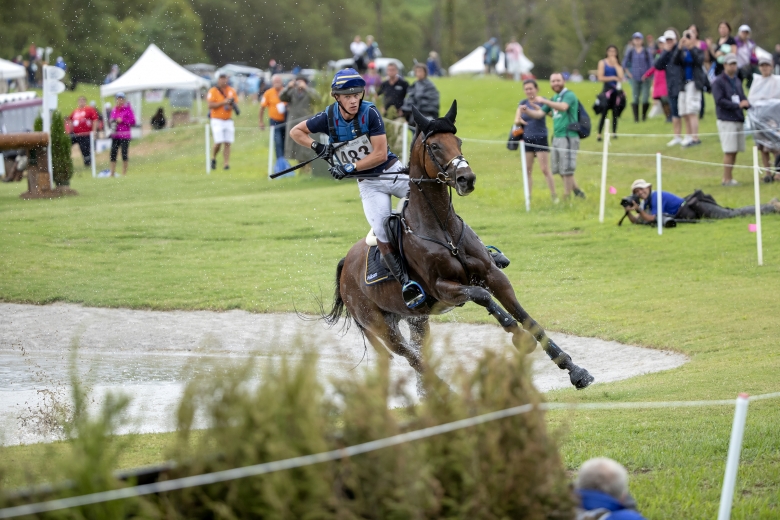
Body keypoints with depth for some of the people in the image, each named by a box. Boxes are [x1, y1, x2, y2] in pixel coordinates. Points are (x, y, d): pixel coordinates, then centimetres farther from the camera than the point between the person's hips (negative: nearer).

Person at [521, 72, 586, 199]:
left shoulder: (569, 95, -8)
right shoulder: (554, 98, 17)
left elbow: (563, 107, -29)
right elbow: (540, 114, 15)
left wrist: (544, 101, -34)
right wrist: (527, 111, -3)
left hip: (568, 137, -9)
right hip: (557, 137, 9)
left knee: (566, 170, -6)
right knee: (560, 170, 13)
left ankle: (566, 198, -2)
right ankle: (577, 192, 25)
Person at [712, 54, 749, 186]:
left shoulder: (737, 81, 17)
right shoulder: (718, 82, -4)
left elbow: (742, 98, 16)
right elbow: (719, 101, -13)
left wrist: (747, 104, -7)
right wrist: (738, 105, -18)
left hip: (738, 119, 7)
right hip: (726, 120, -7)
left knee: (735, 151, 7)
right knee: (729, 151, -9)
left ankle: (728, 177, 13)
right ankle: (727, 179, -5)